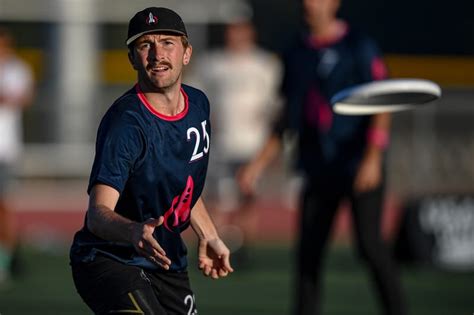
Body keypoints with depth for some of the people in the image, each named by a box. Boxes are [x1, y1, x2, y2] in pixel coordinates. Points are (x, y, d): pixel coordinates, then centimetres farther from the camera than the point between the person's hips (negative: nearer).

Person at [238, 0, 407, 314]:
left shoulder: (359, 46, -5)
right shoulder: (297, 55, 13)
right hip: (319, 168, 6)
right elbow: (288, 119, 20)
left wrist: (373, 157, -22)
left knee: (369, 243, -14)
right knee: (309, 251, 2)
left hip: (360, 166, -6)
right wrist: (259, 163, 15)